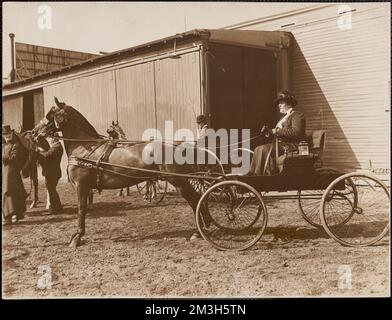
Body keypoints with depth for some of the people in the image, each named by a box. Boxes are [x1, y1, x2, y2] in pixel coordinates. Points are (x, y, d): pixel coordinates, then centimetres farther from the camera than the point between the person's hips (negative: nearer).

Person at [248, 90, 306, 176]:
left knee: (264, 148, -25)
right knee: (258, 149, -6)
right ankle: (252, 174, -13)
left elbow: (296, 132, -21)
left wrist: (277, 131, -19)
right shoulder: (285, 116, 23)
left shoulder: (297, 115, -4)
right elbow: (276, 133, 19)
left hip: (292, 145, -9)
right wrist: (269, 131, 0)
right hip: (282, 144, 9)